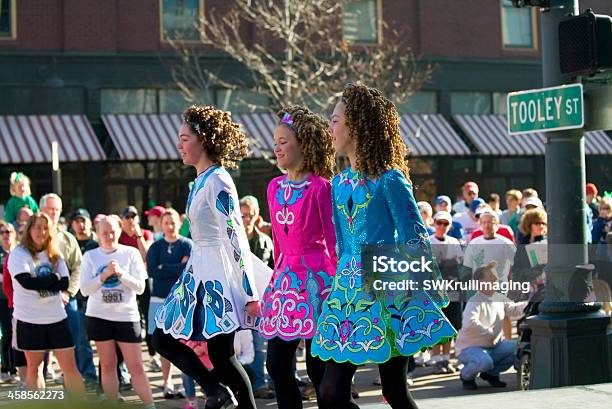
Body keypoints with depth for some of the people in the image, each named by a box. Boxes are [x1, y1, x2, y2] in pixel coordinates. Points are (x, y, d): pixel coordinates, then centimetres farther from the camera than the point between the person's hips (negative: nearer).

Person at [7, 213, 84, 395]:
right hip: (30, 318, -3)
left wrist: (40, 283, -14)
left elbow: (65, 283, -2)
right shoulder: (18, 254, -4)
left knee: (70, 365, 1)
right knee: (34, 366, 9)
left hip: (57, 317, 3)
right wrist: (53, 279, -10)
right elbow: (26, 282, -19)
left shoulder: (55, 255, 9)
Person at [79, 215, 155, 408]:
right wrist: (104, 275, -15)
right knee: (107, 365, 7)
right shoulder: (90, 256, 2)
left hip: (127, 316, -1)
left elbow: (140, 287, -4)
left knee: (136, 367, -3)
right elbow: (85, 289, -3)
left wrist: (121, 274, -17)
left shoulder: (131, 253, -1)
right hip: (99, 316, 2)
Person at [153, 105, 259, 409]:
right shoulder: (200, 181, 13)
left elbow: (236, 237, -18)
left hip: (218, 275, -10)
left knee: (221, 355, -4)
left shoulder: (217, 181, -15)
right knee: (163, 339, 11)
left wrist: (249, 293, -20)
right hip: (199, 273, 10)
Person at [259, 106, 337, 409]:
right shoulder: (274, 187, 10)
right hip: (285, 277, 7)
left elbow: (333, 238, -7)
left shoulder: (319, 187, -9)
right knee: (276, 364, 4)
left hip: (316, 276, -6)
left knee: (317, 367, -2)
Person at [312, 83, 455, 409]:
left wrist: (431, 294, -9)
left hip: (387, 288, -7)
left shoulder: (389, 180, -8)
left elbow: (416, 240, -8)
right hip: (350, 289, 7)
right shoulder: (339, 183, 12)